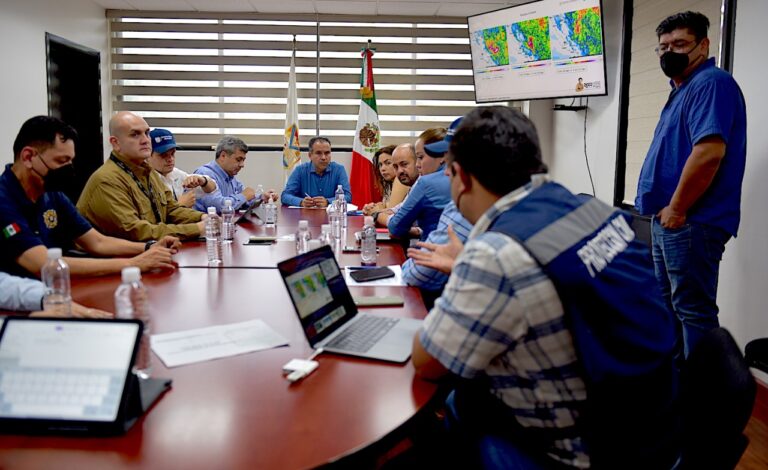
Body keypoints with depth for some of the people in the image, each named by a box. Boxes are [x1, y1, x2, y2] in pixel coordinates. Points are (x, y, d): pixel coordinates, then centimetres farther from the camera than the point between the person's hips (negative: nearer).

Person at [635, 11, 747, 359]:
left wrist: (676, 209, -19)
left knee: (693, 310, -4)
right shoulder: (683, 89, 19)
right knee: (670, 305, 19)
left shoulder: (711, 83, -13)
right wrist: (667, 212, 17)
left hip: (690, 223, -11)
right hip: (669, 221, 11)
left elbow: (709, 151, -26)